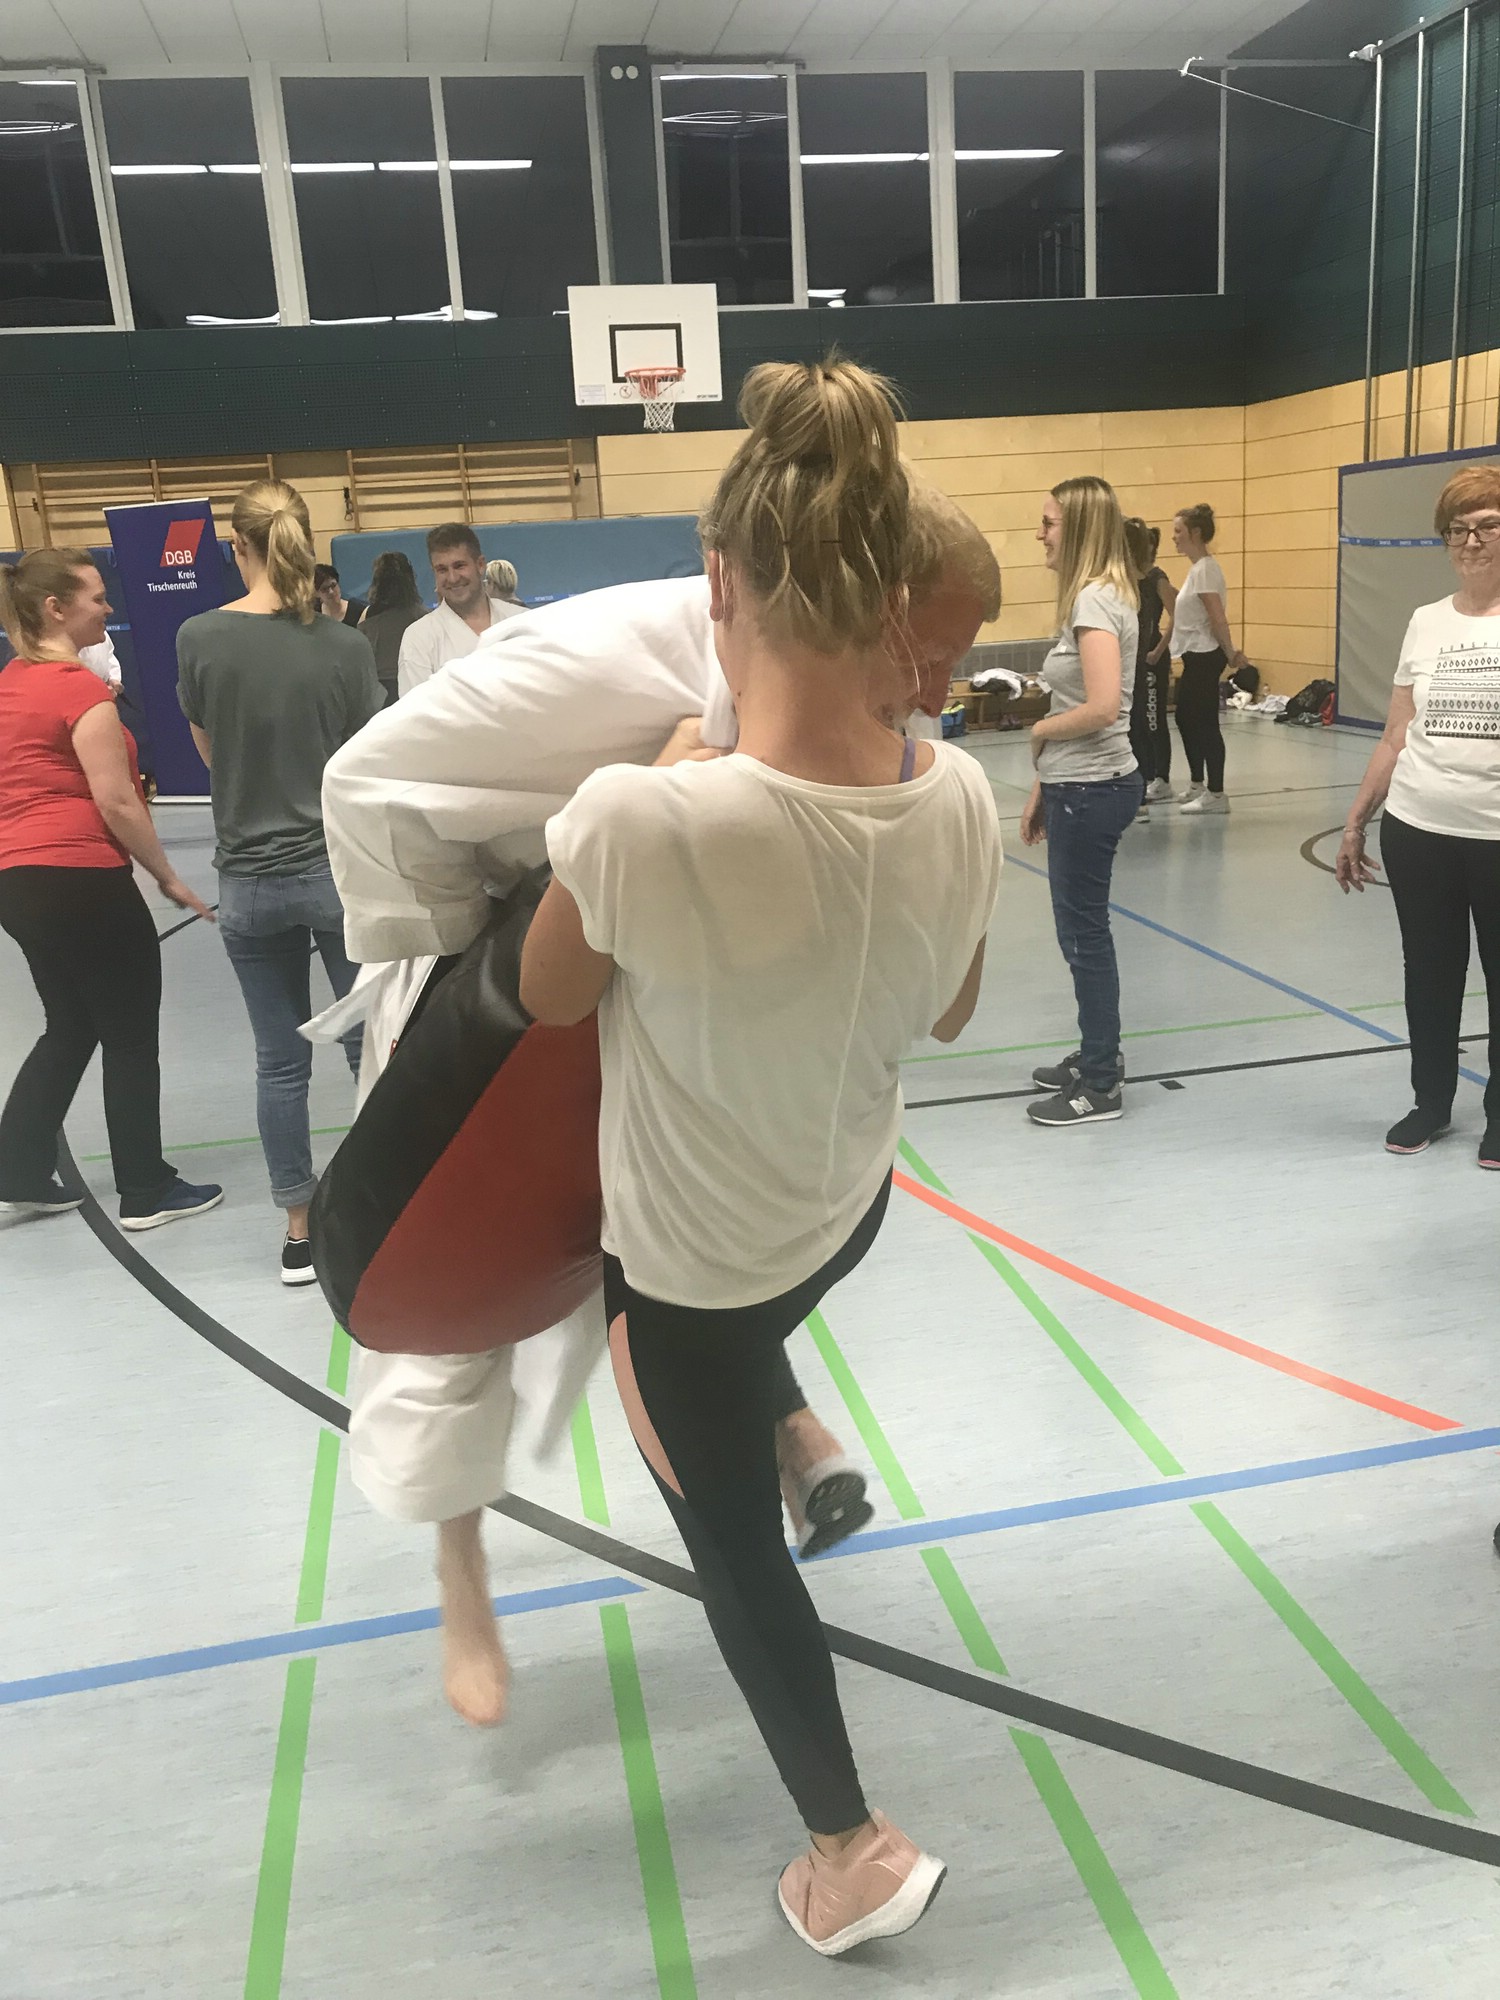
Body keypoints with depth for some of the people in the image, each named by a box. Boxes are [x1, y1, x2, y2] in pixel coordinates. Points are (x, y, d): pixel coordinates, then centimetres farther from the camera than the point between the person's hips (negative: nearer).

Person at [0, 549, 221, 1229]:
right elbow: (116, 802, -16)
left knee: (70, 1028, 21)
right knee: (132, 1037, 5)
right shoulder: (81, 687, -13)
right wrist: (168, 877, -8)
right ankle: (147, 1192, 14)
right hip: (82, 879, -8)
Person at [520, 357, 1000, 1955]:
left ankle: (852, 1845, 37)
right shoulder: (960, 799, -18)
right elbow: (945, 1016, 0)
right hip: (848, 1210, 5)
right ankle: (798, 1434, 59)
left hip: (691, 1263, -4)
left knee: (734, 1542, 20)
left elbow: (550, 999, -13)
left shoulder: (640, 819, -36)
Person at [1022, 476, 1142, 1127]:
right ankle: (1097, 1056, 32)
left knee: (1084, 932, 0)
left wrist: (1041, 730, -9)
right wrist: (1043, 786, 16)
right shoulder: (1093, 597, 13)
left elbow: (1100, 709, -28)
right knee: (1080, 928, 18)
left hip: (1093, 791, -10)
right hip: (1080, 786, 10)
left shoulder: (1095, 600, -17)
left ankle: (1100, 1087, 13)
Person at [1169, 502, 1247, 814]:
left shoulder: (1204, 569, -17)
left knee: (1205, 724, -5)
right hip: (1196, 656, 10)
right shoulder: (1198, 568, 14)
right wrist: (1229, 653, 10)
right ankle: (1198, 785, 29)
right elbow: (1211, 618, 13)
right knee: (1185, 719, 17)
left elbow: (1218, 619, -19)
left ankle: (1216, 795, 1)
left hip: (1204, 657, -10)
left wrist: (1230, 654, -12)